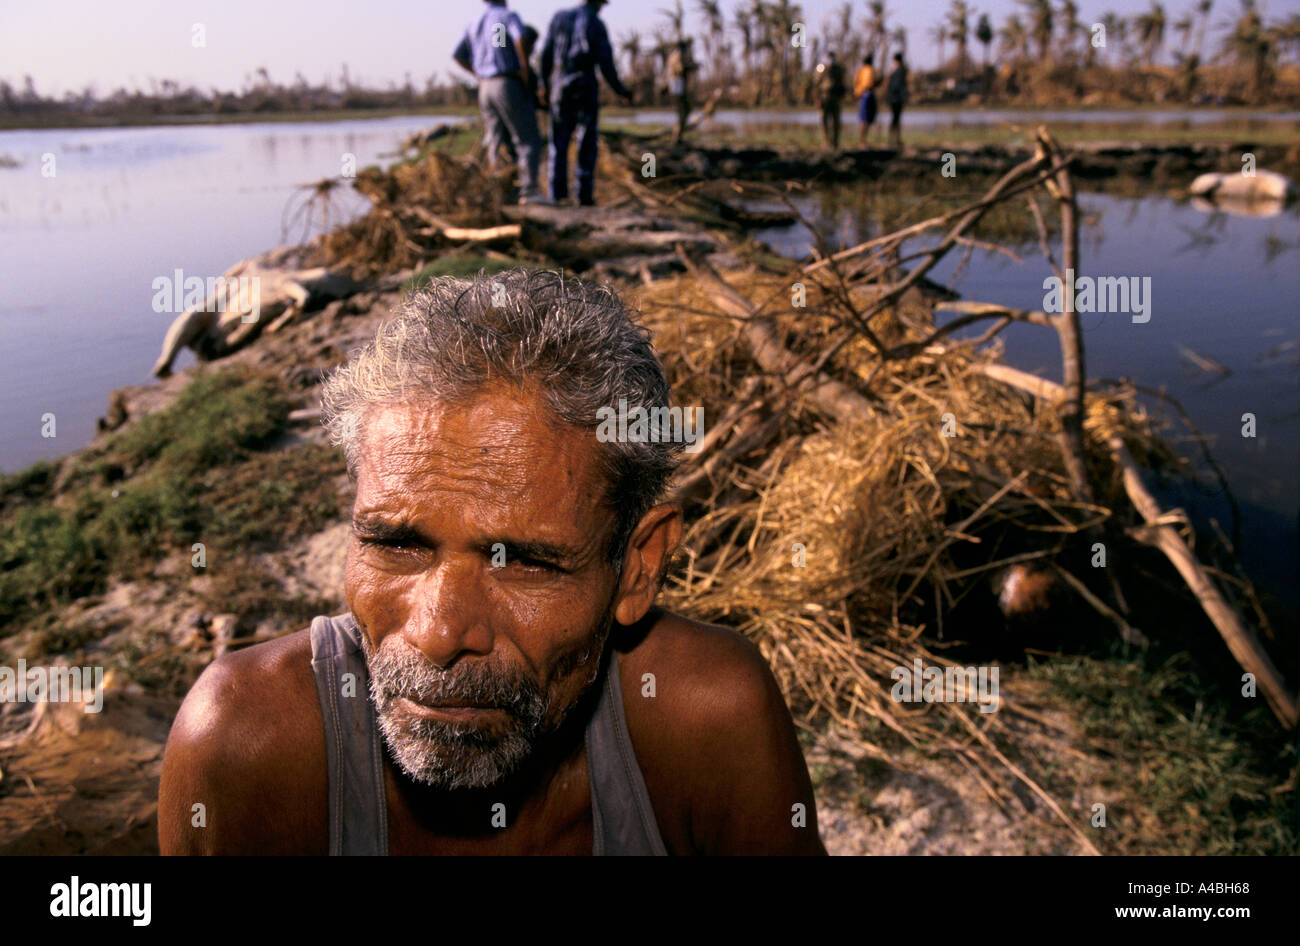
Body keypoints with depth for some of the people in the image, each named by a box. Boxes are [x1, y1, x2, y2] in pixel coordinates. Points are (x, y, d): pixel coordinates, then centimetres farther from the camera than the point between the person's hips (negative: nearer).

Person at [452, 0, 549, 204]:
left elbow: (458, 56, 21)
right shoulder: (509, 17, -5)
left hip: (486, 88, 7)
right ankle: (529, 191, -18)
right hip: (509, 86, -7)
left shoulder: (475, 24, 16)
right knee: (529, 141, -6)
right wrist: (526, 73, -14)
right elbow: (520, 39, -26)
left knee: (497, 142, 11)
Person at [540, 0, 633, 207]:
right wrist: (621, 91, 4)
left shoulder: (560, 17, 6)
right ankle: (585, 194, -2)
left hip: (560, 87, 3)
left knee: (559, 141, 8)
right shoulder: (598, 25, -4)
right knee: (587, 143, 3)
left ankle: (557, 192, 2)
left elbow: (546, 54, 4)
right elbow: (606, 65, -9)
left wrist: (544, 85, 15)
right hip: (586, 88, -3)